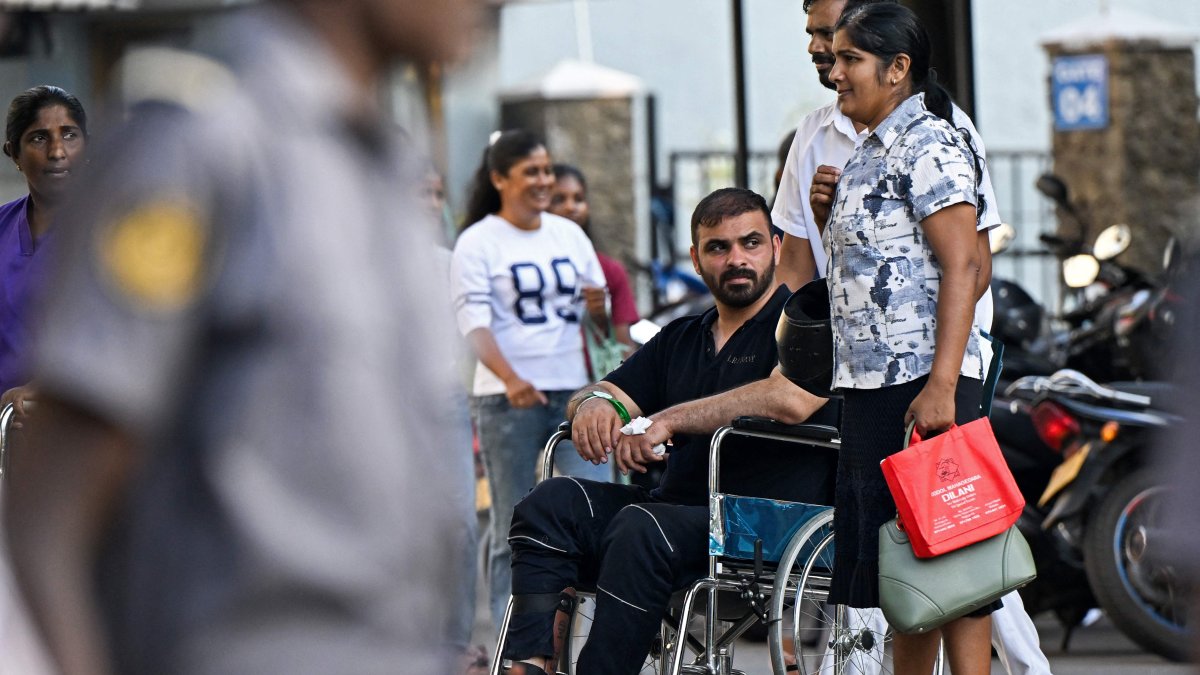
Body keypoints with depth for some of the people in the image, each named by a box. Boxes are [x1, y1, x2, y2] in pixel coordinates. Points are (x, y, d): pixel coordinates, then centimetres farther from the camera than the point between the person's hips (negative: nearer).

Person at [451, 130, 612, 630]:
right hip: (508, 401, -4)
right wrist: (509, 378, -29)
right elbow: (474, 324, -13)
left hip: (575, 391, 5)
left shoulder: (569, 235, 14)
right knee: (513, 531, -1)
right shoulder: (477, 243, -3)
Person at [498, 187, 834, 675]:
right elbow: (609, 393, 22)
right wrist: (594, 403, -6)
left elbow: (792, 399, -20)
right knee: (552, 503, -13)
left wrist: (668, 420, -17)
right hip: (677, 511, 7)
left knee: (641, 530, -33)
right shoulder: (681, 338, 25)